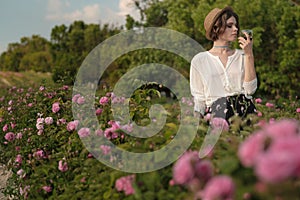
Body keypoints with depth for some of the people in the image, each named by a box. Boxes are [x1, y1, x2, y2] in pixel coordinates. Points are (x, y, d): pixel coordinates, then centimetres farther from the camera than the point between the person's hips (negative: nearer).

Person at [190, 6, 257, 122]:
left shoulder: (242, 56, 17)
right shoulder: (199, 60, 11)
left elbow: (250, 90, 2)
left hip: (246, 110, 1)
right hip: (216, 112, -1)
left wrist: (249, 54, 0)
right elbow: (198, 100, 9)